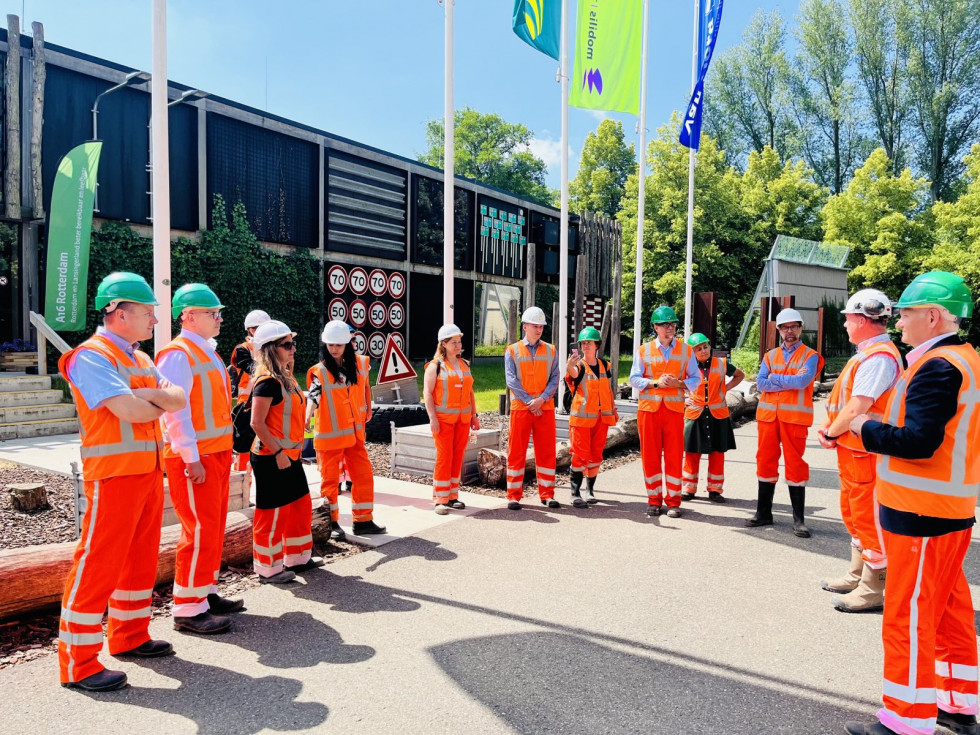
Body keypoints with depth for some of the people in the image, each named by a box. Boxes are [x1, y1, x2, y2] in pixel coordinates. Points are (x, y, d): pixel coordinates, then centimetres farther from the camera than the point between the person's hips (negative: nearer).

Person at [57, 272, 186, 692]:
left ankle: (130, 636, 29)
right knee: (99, 562, -3)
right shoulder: (92, 356, -12)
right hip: (114, 473, -9)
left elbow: (179, 400, 4)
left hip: (149, 470, 9)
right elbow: (128, 410, -23)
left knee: (141, 558, 15)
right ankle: (77, 663, 7)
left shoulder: (141, 360, 15)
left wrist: (144, 394, -14)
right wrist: (161, 402, -3)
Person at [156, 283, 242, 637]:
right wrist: (192, 458, -21)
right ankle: (188, 609, 5)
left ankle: (207, 594, 25)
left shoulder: (207, 353, 17)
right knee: (199, 532, -5)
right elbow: (175, 410, -19)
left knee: (213, 528, 14)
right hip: (194, 458, -9)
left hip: (217, 453, 9)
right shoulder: (178, 354, -12)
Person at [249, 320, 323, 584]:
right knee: (273, 511, 1)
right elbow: (257, 423, -21)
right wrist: (278, 452, -21)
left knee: (301, 503, 16)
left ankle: (297, 557, 30)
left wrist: (294, 449, 15)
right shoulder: (268, 381, -18)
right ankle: (268, 567, 16)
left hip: (289, 454, 10)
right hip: (272, 457, -10)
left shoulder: (285, 377, 11)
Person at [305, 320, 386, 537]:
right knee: (330, 478, 5)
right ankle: (332, 522, 18)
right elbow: (314, 397, -24)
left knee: (363, 474, 7)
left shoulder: (355, 366, 6)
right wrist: (306, 419, -42)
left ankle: (363, 520, 18)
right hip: (329, 435, -5)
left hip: (353, 433, 5)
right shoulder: (320, 371, -9)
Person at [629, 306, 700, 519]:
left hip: (674, 408, 0)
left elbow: (695, 379, 7)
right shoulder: (643, 350, 6)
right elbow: (634, 379, 2)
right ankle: (654, 500, 13)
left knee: (674, 455, 1)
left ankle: (673, 501, 10)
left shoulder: (686, 350, 7)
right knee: (650, 455, 3)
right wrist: (656, 383, -14)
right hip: (649, 408, 0)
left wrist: (678, 383, -12)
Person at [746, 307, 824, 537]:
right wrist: (790, 382, -10)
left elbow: (803, 380, -17)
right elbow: (760, 383, -1)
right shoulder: (770, 356, 13)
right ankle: (764, 512, 18)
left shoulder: (810, 356, 2)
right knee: (766, 462, 7)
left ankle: (798, 519, 7)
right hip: (768, 415, 4)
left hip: (795, 417, -4)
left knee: (795, 464, -1)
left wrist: (774, 378, -6)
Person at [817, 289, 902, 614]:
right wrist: (829, 428, 3)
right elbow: (843, 398, 16)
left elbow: (856, 408, -24)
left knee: (868, 518, -1)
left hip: (864, 451, -11)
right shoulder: (867, 353, 13)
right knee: (853, 513, 19)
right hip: (851, 449, 11)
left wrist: (831, 434, -11)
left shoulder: (879, 356, -21)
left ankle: (873, 590, 11)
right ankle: (857, 576, 32)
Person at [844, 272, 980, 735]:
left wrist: (867, 428, -12)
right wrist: (881, 428, 8)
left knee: (908, 615, 0)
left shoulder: (938, 368, -20)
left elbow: (918, 441, -27)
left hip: (922, 514, -10)